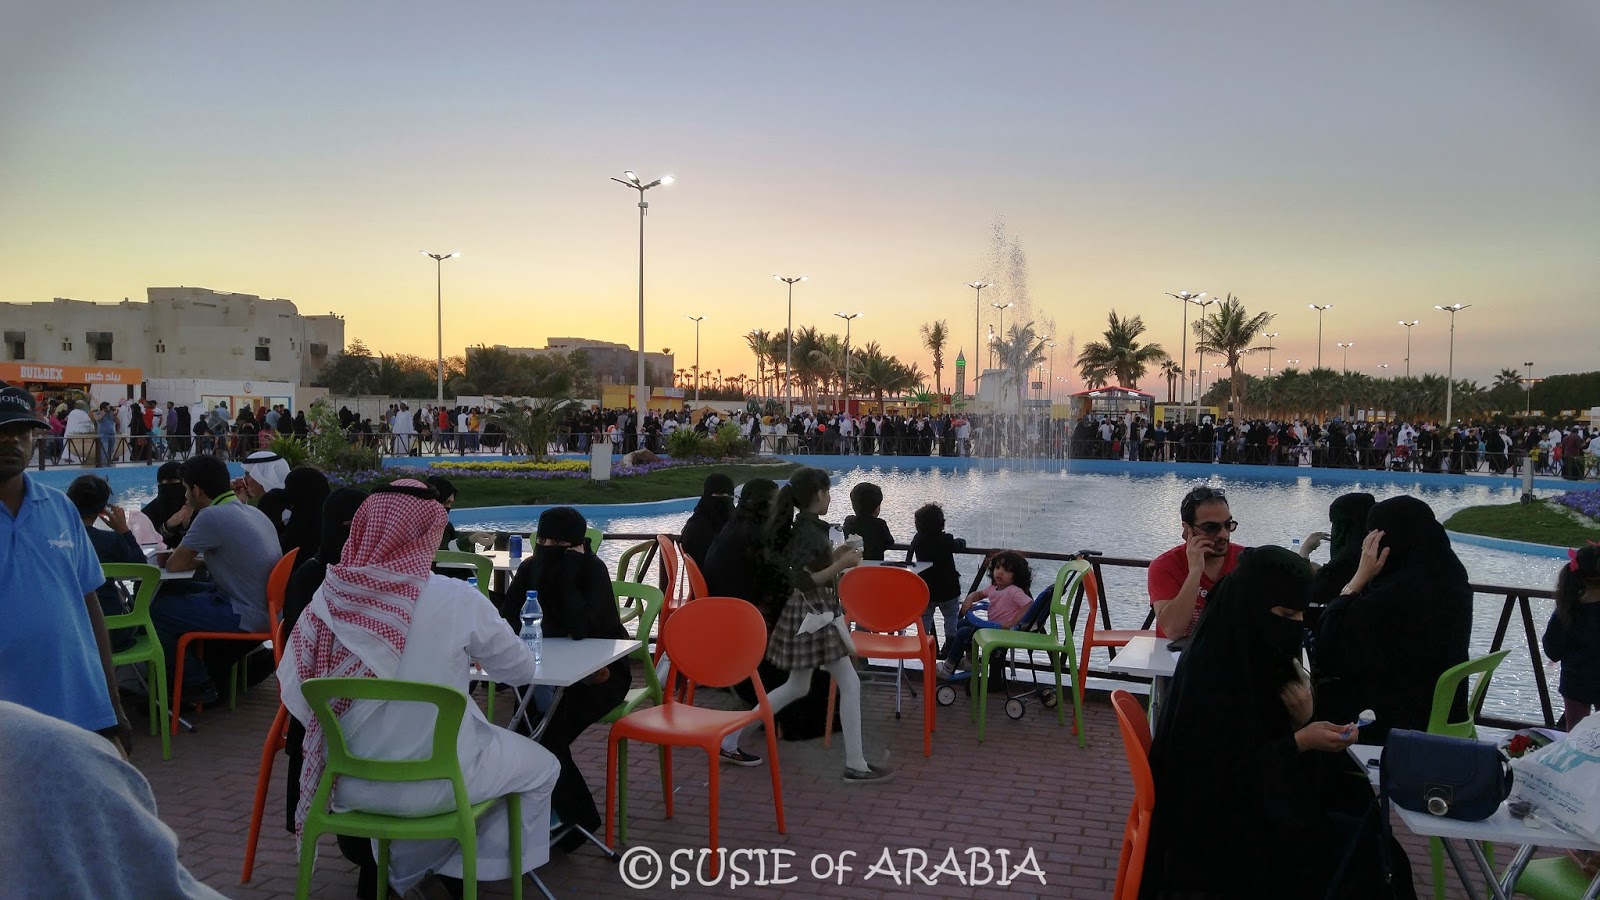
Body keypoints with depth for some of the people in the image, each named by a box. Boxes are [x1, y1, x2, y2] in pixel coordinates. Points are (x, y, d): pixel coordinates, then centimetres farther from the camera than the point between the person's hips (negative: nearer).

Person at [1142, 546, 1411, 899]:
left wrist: (1303, 720, -14)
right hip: (1217, 818, -8)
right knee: (1365, 855, -8)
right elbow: (1228, 776, -22)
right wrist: (1300, 742, -25)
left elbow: (1272, 741, 5)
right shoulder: (1211, 673, -26)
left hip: (1253, 792, 8)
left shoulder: (1255, 652, 0)